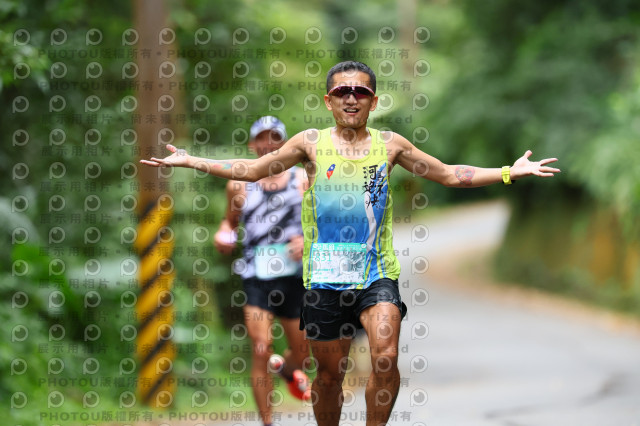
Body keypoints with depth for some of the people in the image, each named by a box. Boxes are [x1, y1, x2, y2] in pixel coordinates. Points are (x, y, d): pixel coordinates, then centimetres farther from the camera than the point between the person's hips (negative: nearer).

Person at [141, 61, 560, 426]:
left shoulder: (389, 144, 5)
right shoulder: (312, 143, 3)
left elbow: (450, 174, 11)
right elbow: (252, 169, 8)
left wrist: (511, 172, 5)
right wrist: (189, 161, 2)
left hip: (377, 273, 0)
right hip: (325, 275, 0)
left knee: (386, 360, -18)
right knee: (329, 374, 6)